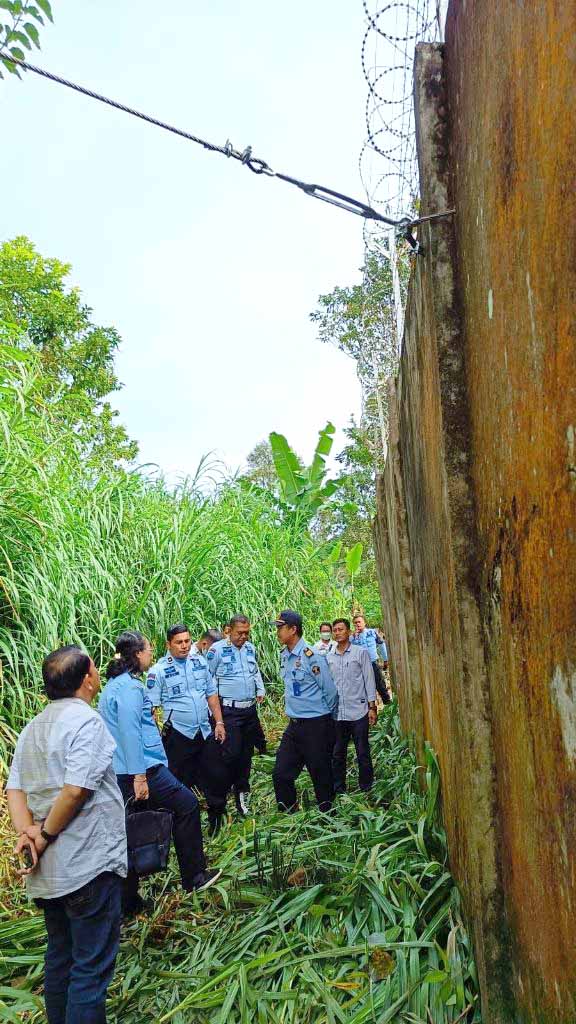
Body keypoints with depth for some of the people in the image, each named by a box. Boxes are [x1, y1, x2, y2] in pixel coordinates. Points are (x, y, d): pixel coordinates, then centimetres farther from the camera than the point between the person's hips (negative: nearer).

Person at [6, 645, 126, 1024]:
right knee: (92, 967, 4)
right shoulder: (86, 720, -17)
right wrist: (45, 836, -10)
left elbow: (14, 789, 6)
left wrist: (27, 831, -7)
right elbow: (76, 791, -24)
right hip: (90, 865, -8)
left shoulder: (33, 728, 10)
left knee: (60, 957, 22)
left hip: (48, 870, 8)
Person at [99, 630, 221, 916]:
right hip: (140, 767, -10)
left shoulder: (114, 683, 15)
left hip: (121, 773, 10)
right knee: (186, 804, 2)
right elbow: (130, 732, -22)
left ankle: (128, 901, 23)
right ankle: (193, 877, 10)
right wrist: (139, 776, -21)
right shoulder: (129, 686, -16)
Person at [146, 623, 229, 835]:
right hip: (178, 736, -4)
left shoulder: (200, 662, 5)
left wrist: (219, 722, 7)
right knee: (182, 784, 8)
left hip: (206, 732, 4)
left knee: (218, 777, 12)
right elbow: (151, 707, -10)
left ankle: (217, 818, 32)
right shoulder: (158, 670, -9)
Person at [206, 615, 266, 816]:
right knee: (231, 753, -10)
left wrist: (260, 690, 13)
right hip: (229, 710, -6)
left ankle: (242, 792, 25)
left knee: (246, 753, 12)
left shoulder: (250, 648, 9)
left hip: (250, 709, 6)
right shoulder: (217, 649, -10)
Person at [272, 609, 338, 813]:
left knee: (321, 775, 6)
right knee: (281, 774, 8)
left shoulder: (312, 657, -18)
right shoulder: (284, 656, 6)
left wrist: (328, 718, 1)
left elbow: (330, 691, -11)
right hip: (294, 725, 8)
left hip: (316, 725, -7)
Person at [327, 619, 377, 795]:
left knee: (363, 753, 5)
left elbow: (369, 680, 0)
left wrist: (372, 707, -5)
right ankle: (338, 788, 22)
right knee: (337, 754, 9)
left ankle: (366, 788, 19)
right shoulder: (328, 657, 8)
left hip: (358, 712, -3)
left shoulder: (361, 652, 0)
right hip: (336, 713, 3)